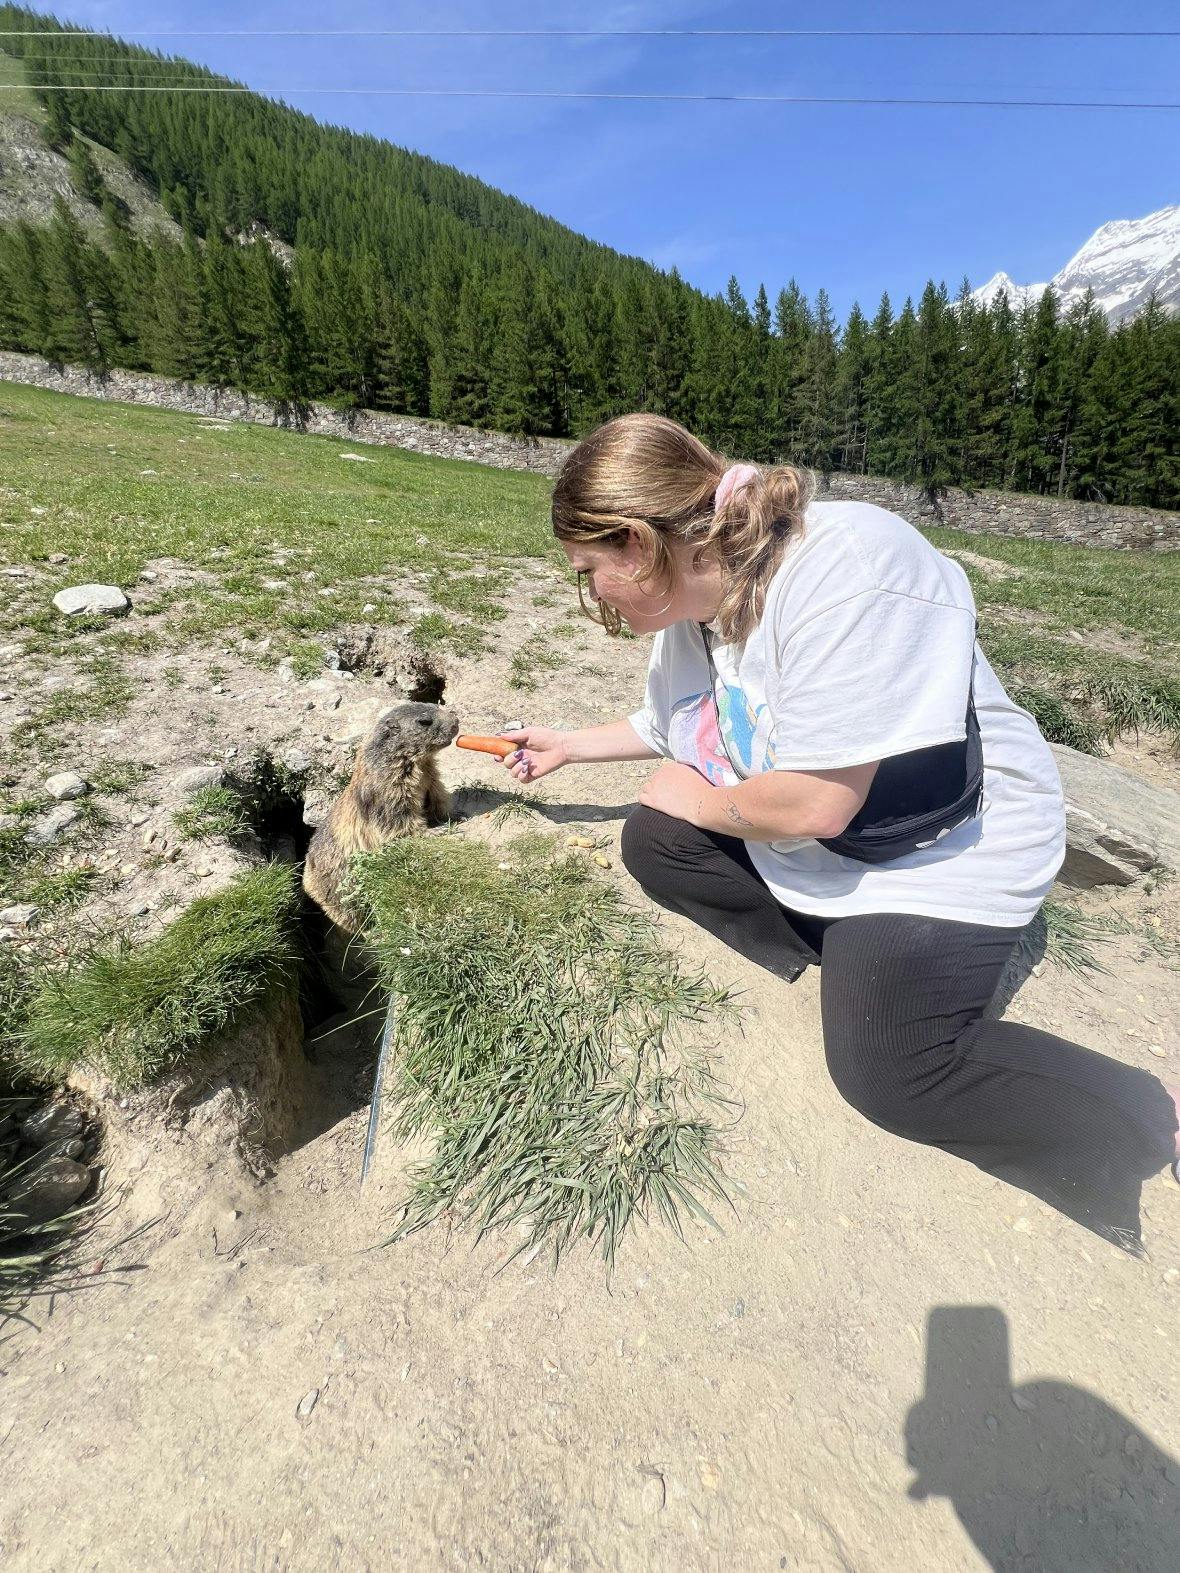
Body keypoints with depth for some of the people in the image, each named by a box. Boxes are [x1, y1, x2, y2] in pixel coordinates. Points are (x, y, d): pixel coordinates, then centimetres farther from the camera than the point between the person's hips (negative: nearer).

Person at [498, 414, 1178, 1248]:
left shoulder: (845, 564, -31)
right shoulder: (693, 603, -3)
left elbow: (813, 804, -34)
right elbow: (667, 726, 17)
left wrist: (701, 801, -15)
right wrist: (567, 746, 25)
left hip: (946, 851, -8)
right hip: (802, 836, 8)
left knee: (887, 1071, -17)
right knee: (651, 841, 1)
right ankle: (855, 964, 4)